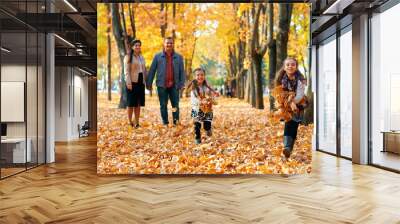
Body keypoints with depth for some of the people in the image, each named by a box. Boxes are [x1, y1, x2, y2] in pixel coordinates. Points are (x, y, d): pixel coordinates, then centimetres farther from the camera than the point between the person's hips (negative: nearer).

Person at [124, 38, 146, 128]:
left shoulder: (142, 57, 16)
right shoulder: (128, 57, -2)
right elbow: (126, 71, -9)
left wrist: (145, 81, 11)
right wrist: (128, 83, -17)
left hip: (140, 83, 6)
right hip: (132, 83, -5)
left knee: (138, 104, 6)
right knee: (131, 104, -2)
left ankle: (137, 123, 12)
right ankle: (130, 122, 6)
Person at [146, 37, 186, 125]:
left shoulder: (179, 57, 8)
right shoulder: (158, 56, 5)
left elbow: (182, 71, 6)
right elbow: (152, 70, 5)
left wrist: (181, 84, -4)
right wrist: (149, 83, 1)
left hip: (174, 85, 0)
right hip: (162, 85, 0)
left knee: (175, 105, 0)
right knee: (163, 105, 6)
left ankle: (176, 123, 8)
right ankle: (165, 123, 15)